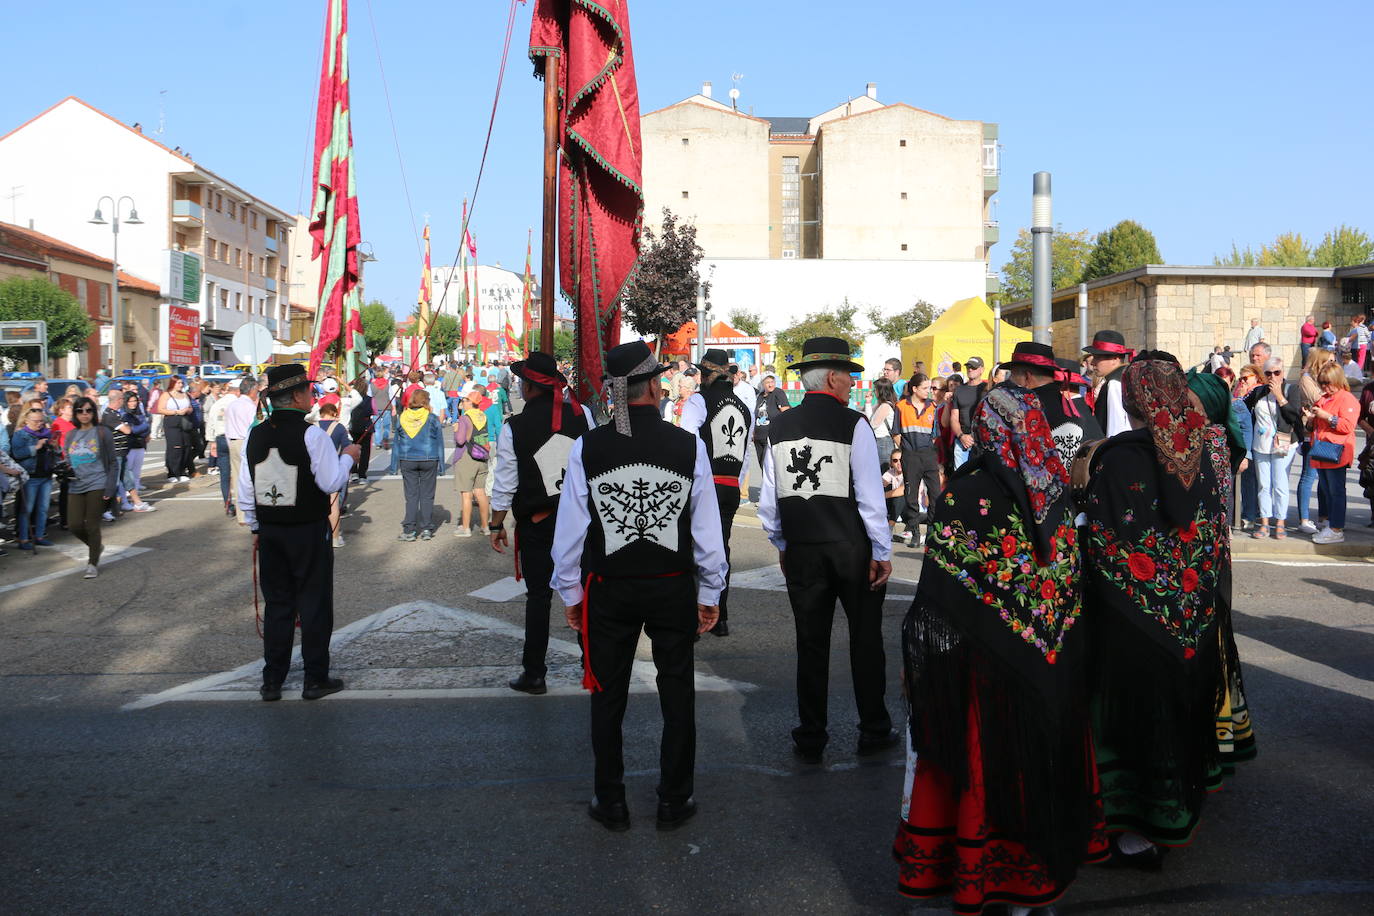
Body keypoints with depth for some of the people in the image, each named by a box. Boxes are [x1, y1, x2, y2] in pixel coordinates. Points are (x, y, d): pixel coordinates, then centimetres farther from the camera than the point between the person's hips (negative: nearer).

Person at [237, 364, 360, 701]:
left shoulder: (255, 436, 2)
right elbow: (331, 483, -15)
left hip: (270, 532, 5)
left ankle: (272, 682, 18)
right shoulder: (312, 435, -15)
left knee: (276, 604, 13)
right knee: (314, 604, 6)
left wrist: (256, 528, 18)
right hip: (309, 533, -5)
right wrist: (347, 457, 2)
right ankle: (315, 679, 13)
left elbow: (245, 490, 6)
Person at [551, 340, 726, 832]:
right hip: (673, 588, 0)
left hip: (608, 590, 0)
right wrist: (709, 593, 7)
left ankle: (610, 804, 26)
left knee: (608, 697, 15)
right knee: (677, 695, 15)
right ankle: (673, 801, 25)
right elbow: (708, 531, -5)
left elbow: (570, 529, -5)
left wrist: (571, 593, 8)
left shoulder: (586, 448, -10)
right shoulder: (689, 446, -10)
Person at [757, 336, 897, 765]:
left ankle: (810, 740, 19)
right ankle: (873, 732, 23)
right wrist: (882, 552, -5)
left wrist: (781, 545, 16)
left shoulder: (779, 428, 1)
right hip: (853, 550, -3)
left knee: (810, 644, 11)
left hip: (801, 552, 3)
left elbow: (769, 500, 4)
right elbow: (870, 494, -13)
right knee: (865, 640, 12)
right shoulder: (853, 424, -11)